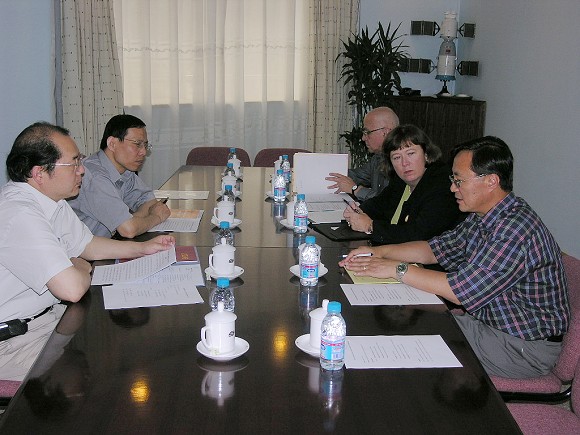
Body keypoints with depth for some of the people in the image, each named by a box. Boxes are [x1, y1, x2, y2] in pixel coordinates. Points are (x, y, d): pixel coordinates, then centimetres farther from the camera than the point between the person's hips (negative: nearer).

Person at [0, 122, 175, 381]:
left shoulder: (51, 202, 4)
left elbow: (86, 245, 20)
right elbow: (72, 289, -33)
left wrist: (143, 248, 9)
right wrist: (82, 269, -9)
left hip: (45, 312, 10)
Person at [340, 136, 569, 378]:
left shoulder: (516, 228, -28)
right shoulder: (481, 217, 3)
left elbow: (463, 290, -30)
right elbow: (437, 249, 12)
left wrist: (397, 269, -22)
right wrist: (380, 252, -2)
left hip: (526, 349, -9)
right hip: (488, 321, 9)